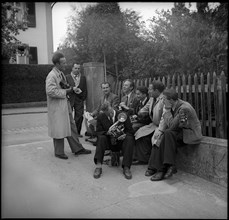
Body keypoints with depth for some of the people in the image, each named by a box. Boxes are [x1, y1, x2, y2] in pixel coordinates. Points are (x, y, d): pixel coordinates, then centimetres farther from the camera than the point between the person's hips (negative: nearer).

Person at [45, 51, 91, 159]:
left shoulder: (61, 74, 14)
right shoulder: (51, 76, -17)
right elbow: (50, 91, -26)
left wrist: (67, 88, 5)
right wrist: (65, 92, -18)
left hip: (65, 105, 9)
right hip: (57, 107, -9)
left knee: (71, 127, 13)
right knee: (59, 129, 2)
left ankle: (77, 149, 24)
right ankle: (59, 152, 18)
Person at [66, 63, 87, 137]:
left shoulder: (83, 78, 13)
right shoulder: (67, 77, 5)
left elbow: (85, 89, 11)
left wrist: (83, 98, 0)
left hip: (79, 100, 2)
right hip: (69, 99, -2)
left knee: (79, 116, 2)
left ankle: (77, 132, 13)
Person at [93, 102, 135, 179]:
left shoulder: (123, 115, -6)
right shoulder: (101, 117, -2)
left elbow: (130, 131, -2)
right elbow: (98, 132, -3)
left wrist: (125, 135, -26)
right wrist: (107, 132, -25)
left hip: (121, 141, 0)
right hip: (108, 142, 1)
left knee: (129, 139, -30)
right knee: (101, 138, -29)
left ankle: (126, 167, -31)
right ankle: (98, 166, -31)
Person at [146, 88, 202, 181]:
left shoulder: (184, 108, -26)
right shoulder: (171, 106, -1)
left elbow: (172, 125, -27)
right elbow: (163, 120, 3)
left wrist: (167, 110, -25)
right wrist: (160, 130, -15)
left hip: (191, 133, -8)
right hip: (180, 131, 9)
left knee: (168, 133, -30)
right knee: (159, 136, -11)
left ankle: (162, 169, -24)